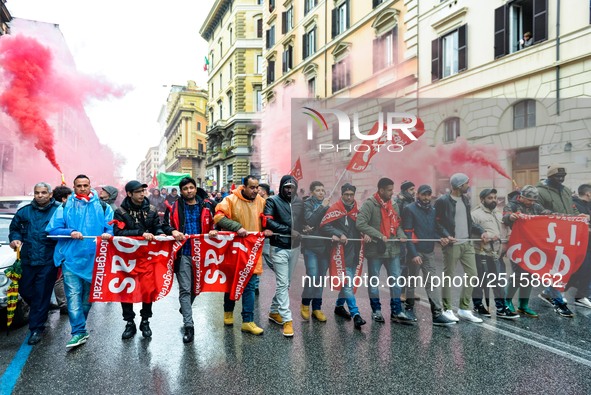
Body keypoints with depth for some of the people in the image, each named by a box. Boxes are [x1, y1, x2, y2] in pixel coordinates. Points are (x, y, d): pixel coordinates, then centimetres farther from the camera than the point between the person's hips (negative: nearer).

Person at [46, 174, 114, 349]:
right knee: (73, 295, -8)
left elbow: (113, 228, 2)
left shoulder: (103, 207, 7)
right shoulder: (65, 207, 8)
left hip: (93, 259, 1)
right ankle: (79, 332, -3)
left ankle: (78, 326, 32)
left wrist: (108, 234, -21)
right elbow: (52, 229, 2)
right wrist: (70, 233, -16)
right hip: (71, 258, -1)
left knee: (88, 295, 13)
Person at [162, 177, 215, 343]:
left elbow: (214, 224, 14)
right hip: (183, 253, -2)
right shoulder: (174, 207, 2)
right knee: (185, 289, -5)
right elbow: (165, 225, 4)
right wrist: (173, 231, -17)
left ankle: (185, 308, 46)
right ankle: (189, 326, 0)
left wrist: (213, 232, -7)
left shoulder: (207, 206, 5)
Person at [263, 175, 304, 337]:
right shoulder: (273, 201, -6)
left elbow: (302, 221, 19)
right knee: (282, 283, -5)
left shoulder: (299, 202, 10)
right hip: (279, 247, -6)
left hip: (294, 247, 6)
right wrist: (289, 230, -21)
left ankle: (274, 311, 30)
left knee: (287, 282, 14)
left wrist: (303, 229, -2)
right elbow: (268, 221, -18)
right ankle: (287, 319, 0)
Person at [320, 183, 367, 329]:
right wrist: (340, 234, -20)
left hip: (354, 251, 7)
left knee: (346, 281, 15)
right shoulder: (335, 209, -5)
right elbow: (324, 226, -12)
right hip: (342, 251, -6)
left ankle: (339, 306, 32)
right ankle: (355, 314, -10)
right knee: (348, 282, -10)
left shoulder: (356, 210, 13)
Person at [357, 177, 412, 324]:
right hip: (375, 249, -6)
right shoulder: (369, 204, -11)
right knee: (374, 280, 9)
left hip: (393, 249, 6)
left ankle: (396, 311, 19)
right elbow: (360, 224, -20)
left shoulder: (393, 205, 11)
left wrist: (401, 235, -3)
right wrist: (379, 236, -20)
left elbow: (397, 224, 18)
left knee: (396, 281, 8)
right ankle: (376, 310, 24)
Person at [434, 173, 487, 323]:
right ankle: (447, 310, 14)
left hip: (467, 244, 8)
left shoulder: (465, 199, 14)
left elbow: (468, 221, 19)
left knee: (472, 274, 7)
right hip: (452, 245, -7)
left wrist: (481, 231, 5)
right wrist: (446, 236, -23)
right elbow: (437, 222, -10)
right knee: (448, 276, 2)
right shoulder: (443, 201, -9)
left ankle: (464, 309, 18)